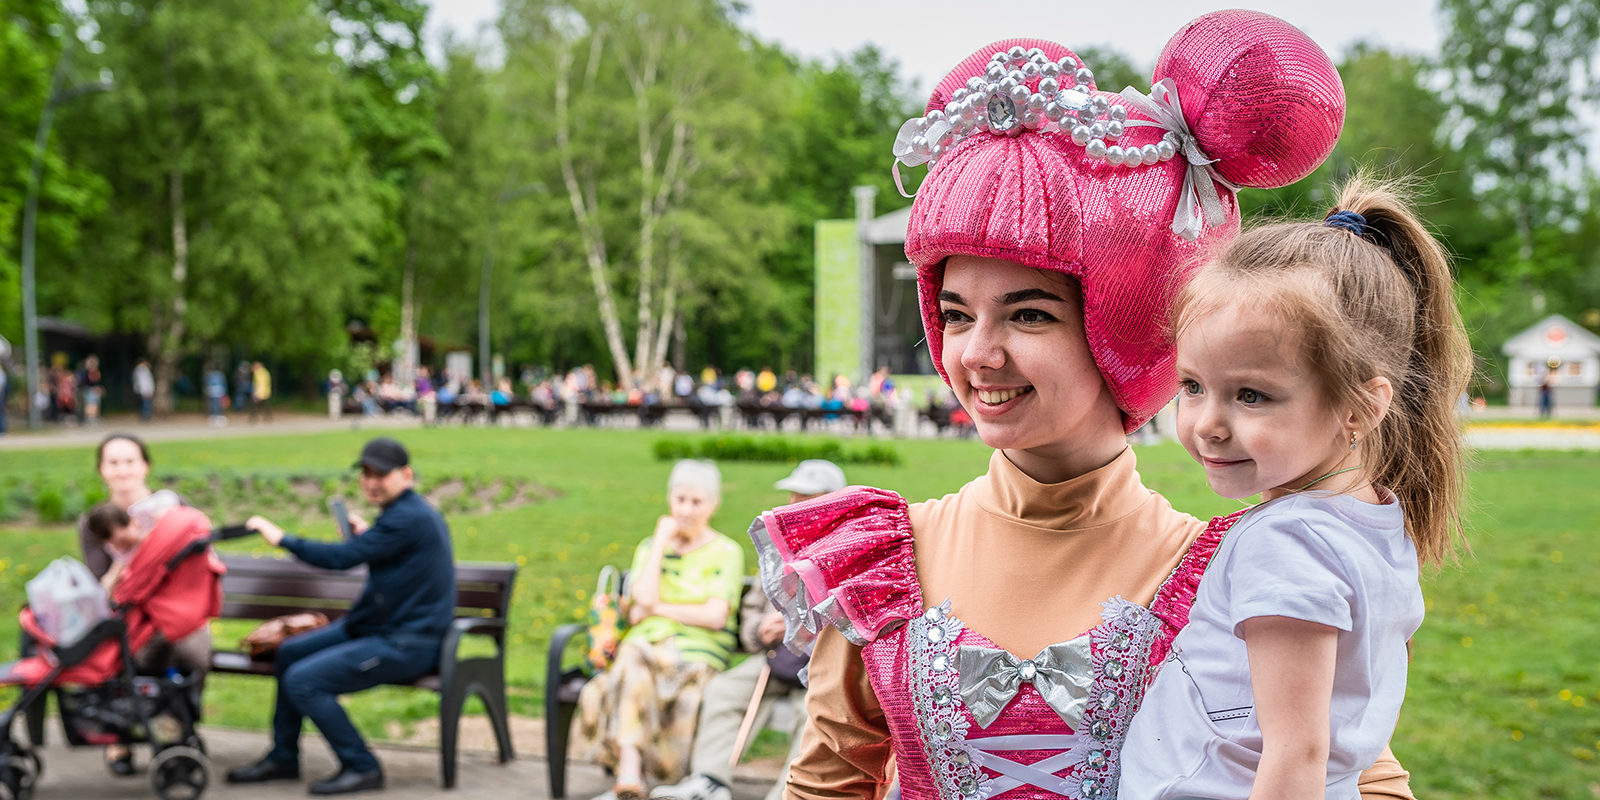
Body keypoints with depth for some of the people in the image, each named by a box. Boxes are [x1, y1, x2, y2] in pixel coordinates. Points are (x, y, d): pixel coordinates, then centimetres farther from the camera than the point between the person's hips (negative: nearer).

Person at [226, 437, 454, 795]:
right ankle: (283, 758, 25)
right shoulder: (412, 512, 12)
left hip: (404, 645, -11)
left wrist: (281, 538, -13)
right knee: (289, 653, 15)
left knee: (302, 681, -19)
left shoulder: (409, 518, -21)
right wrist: (365, 536, 11)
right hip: (379, 627, 11)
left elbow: (340, 557, -24)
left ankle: (362, 768, -6)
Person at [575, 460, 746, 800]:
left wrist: (658, 608, -1)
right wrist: (661, 543, 4)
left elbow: (715, 617, -5)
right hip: (645, 644, 2)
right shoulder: (649, 547, 20)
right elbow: (643, 599, 0)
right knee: (633, 662, -34)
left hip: (697, 654, -2)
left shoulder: (726, 553, 9)